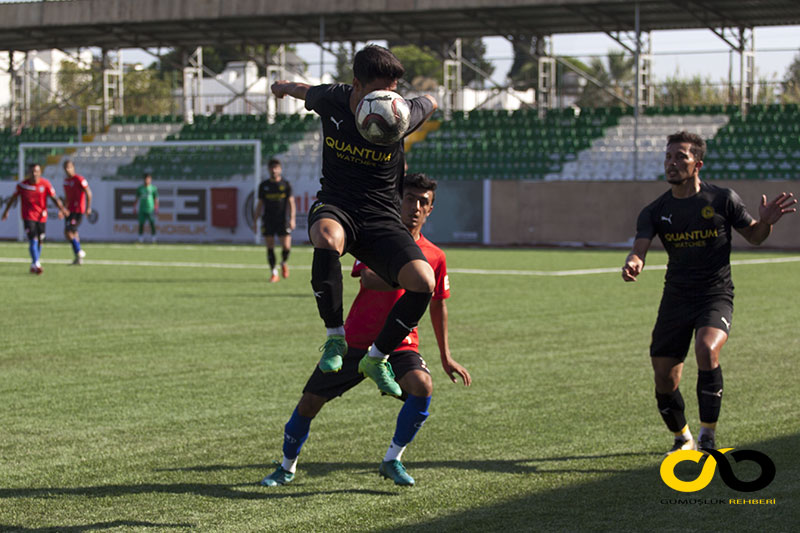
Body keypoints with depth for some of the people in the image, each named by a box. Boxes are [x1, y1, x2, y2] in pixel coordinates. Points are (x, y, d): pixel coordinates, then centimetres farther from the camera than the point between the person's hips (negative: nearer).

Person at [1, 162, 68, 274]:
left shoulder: (46, 184, -6)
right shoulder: (22, 185, -7)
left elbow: (54, 198, -5)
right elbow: (13, 197, 7)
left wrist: (62, 209, -20)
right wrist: (6, 211, 12)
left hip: (41, 217, 2)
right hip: (28, 217, -2)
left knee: (39, 241, 10)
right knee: (33, 240, -16)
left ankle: (34, 265, 24)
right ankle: (36, 265, -22)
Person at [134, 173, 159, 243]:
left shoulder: (153, 188, 1)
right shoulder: (140, 188, 8)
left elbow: (156, 199, 0)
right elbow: (137, 198, 14)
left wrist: (156, 209, -7)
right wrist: (135, 208, 10)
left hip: (150, 209, -2)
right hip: (142, 209, 2)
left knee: (152, 224, -1)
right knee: (141, 224, 1)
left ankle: (153, 238, 7)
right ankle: (141, 238, 8)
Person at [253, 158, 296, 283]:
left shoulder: (285, 184, 3)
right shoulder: (264, 185, 7)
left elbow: (291, 202, 2)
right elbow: (260, 204, 12)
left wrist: (292, 218, -9)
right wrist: (255, 221, 9)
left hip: (283, 220, -1)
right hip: (268, 220, 1)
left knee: (286, 247, -8)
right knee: (270, 247, -2)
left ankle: (284, 263, 23)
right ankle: (274, 273, 6)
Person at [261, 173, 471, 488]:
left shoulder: (435, 257, 1)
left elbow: (437, 305, 14)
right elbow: (368, 278, -24)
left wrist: (445, 356, 15)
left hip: (400, 343, 1)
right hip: (356, 340, -1)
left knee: (422, 385, -30)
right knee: (310, 402, 1)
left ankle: (392, 461, -11)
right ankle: (287, 467, 27)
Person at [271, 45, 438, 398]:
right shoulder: (331, 100, -6)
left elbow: (430, 103, 15)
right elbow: (307, 91, 19)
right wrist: (285, 86, 41)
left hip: (381, 219, 1)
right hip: (335, 207, -1)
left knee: (423, 281, -25)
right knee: (327, 235, -41)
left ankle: (376, 358, -1)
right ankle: (335, 336, -24)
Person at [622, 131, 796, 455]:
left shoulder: (722, 199, -2)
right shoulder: (656, 211, 3)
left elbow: (754, 236, 9)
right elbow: (640, 246, -10)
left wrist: (766, 222, -14)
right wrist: (633, 262, -34)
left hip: (716, 295, -3)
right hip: (676, 298, 3)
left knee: (706, 350, -32)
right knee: (664, 381, 2)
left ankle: (708, 437, -19)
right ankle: (683, 438, 31)